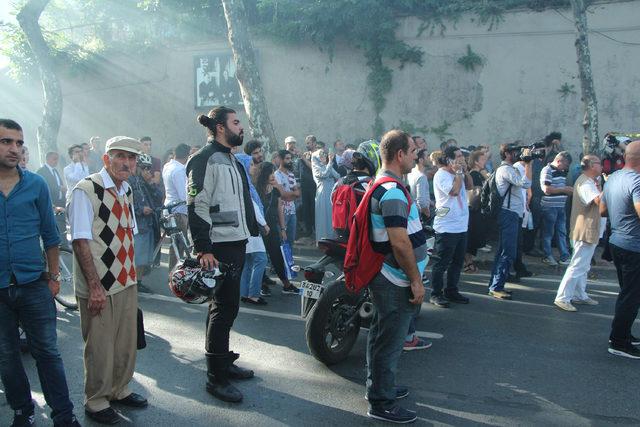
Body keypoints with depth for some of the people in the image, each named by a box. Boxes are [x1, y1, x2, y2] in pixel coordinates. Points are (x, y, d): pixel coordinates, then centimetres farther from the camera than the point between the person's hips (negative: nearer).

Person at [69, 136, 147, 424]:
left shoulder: (126, 191, 10)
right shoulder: (86, 190, -14)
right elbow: (80, 241, -18)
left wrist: (132, 272, 11)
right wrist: (95, 286, -20)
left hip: (127, 281, 7)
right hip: (99, 286, -7)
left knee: (126, 342, 17)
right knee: (99, 346, 7)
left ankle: (119, 390, 37)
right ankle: (96, 402, 27)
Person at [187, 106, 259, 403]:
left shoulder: (230, 159, 19)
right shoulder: (205, 159, -12)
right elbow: (197, 206, -20)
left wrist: (251, 230, 23)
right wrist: (203, 249, -24)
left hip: (237, 243, 10)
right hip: (219, 246, -10)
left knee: (227, 305, 17)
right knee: (225, 307, -5)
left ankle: (224, 361, 30)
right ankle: (215, 377, 6)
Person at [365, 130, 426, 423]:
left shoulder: (380, 185, 13)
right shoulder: (393, 192, -21)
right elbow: (400, 243, -26)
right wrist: (416, 280, -18)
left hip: (384, 277, 11)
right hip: (396, 280, -11)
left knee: (381, 335, 20)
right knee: (390, 341, 1)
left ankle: (378, 386, 35)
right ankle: (382, 403, 13)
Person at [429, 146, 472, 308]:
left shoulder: (458, 174, 13)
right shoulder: (441, 175, -14)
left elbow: (469, 186, 14)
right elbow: (454, 191, -24)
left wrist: (465, 171, 3)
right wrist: (458, 172, -15)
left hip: (461, 226, 9)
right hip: (446, 227, -9)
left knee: (457, 261, 16)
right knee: (441, 263, 0)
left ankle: (451, 291, 28)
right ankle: (436, 294, 10)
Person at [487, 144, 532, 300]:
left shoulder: (509, 169, 19)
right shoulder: (506, 169, -14)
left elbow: (524, 183, 21)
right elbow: (526, 183, -24)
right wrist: (528, 162, -18)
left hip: (512, 215, 11)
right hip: (509, 215, -11)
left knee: (503, 252, 14)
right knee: (508, 253, -9)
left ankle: (495, 284, 20)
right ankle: (496, 287, -4)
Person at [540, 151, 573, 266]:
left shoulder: (562, 172, 15)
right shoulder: (547, 171, -12)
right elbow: (547, 189, -22)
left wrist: (569, 190, 6)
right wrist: (564, 189, -15)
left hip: (561, 207, 8)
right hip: (550, 207, -8)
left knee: (562, 233, 10)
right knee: (548, 233, 3)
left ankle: (565, 257, 16)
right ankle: (547, 256, 13)